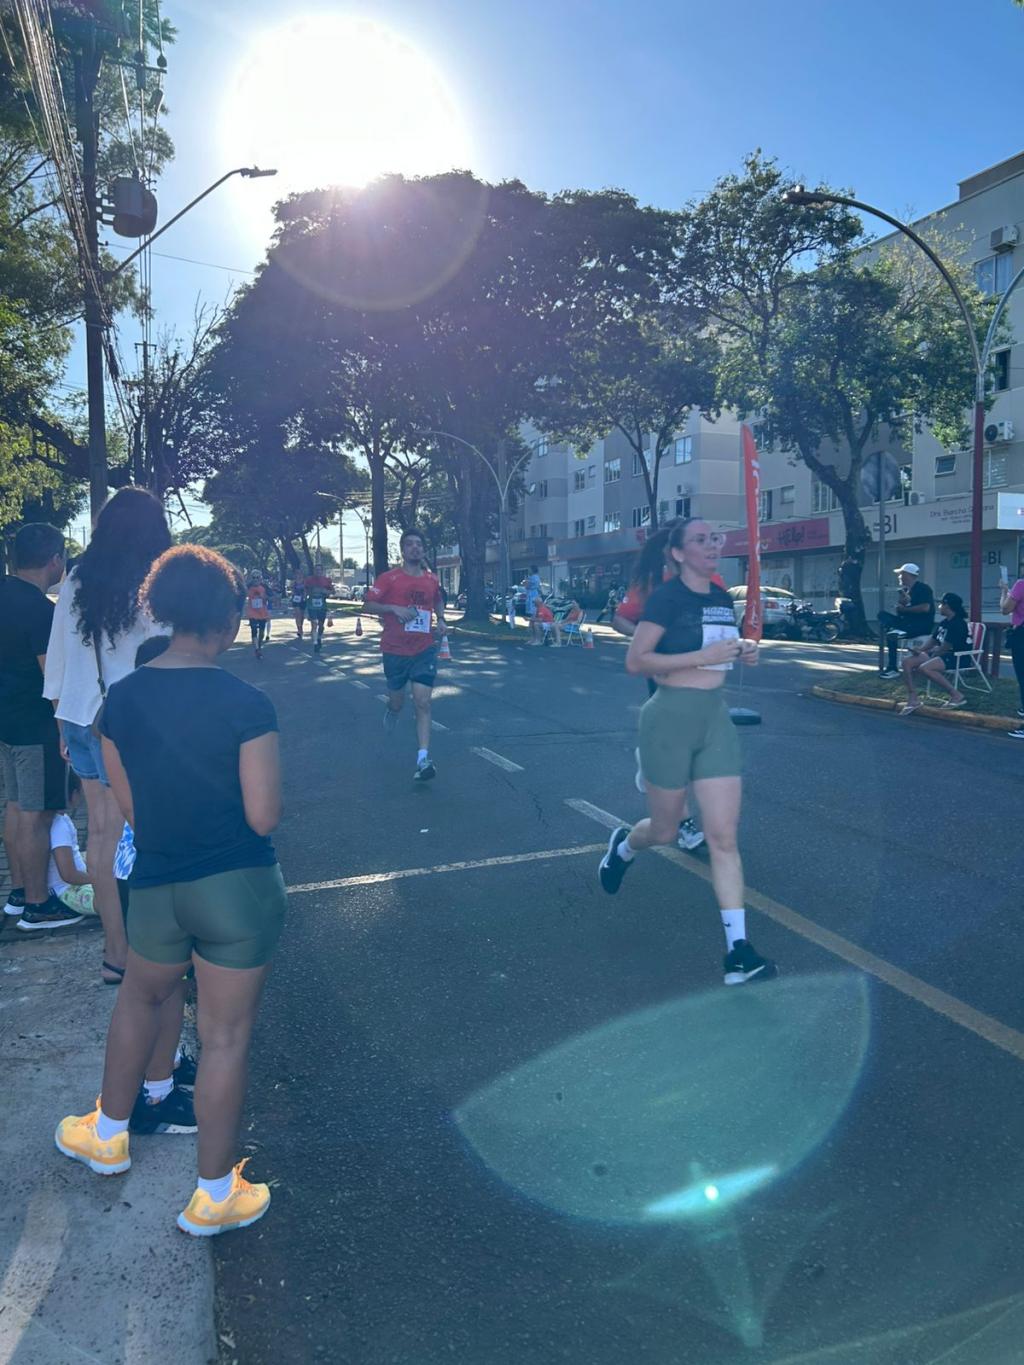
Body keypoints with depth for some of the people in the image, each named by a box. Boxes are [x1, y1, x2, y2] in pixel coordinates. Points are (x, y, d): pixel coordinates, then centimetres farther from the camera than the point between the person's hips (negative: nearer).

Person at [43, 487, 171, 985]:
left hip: (77, 719, 6)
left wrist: (61, 721, 21)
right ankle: (119, 953, 12)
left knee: (99, 831, 14)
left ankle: (113, 937, 27)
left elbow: (57, 656, 11)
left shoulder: (76, 583, 5)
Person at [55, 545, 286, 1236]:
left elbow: (129, 807, 3)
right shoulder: (247, 703, -18)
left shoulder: (122, 699, -4)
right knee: (226, 1036, 10)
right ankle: (215, 1195, 26)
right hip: (240, 890, -4)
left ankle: (108, 1134, 49)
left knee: (141, 996, 31)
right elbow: (264, 817, -16)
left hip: (157, 886, 4)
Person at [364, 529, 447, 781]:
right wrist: (394, 608, -24)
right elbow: (368, 605, -9)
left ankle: (423, 760, -9)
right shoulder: (389, 578, -6)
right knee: (397, 701, 14)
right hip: (395, 650, -1)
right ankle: (391, 709, 53)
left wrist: (441, 621, 7)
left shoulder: (432, 580, 5)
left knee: (423, 703, -8)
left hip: (424, 650, 1)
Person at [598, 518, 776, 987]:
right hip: (671, 717, -5)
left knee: (724, 836, -2)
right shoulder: (667, 597, -11)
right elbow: (635, 661, -16)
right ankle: (623, 844, 48)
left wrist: (743, 651, 3)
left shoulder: (723, 599, 9)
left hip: (716, 719, 5)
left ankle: (738, 949, -1)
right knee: (665, 831, 11)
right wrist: (703, 655, -22)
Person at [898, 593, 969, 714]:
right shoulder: (943, 622, 14)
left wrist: (931, 653, -5)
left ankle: (956, 695, -21)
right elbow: (933, 641, 16)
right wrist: (920, 650, -1)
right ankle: (913, 698, -9)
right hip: (938, 654, 9)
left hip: (957, 657, -9)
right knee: (907, 661, -6)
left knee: (924, 668, -33)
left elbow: (945, 647, -20)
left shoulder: (958, 623, -15)